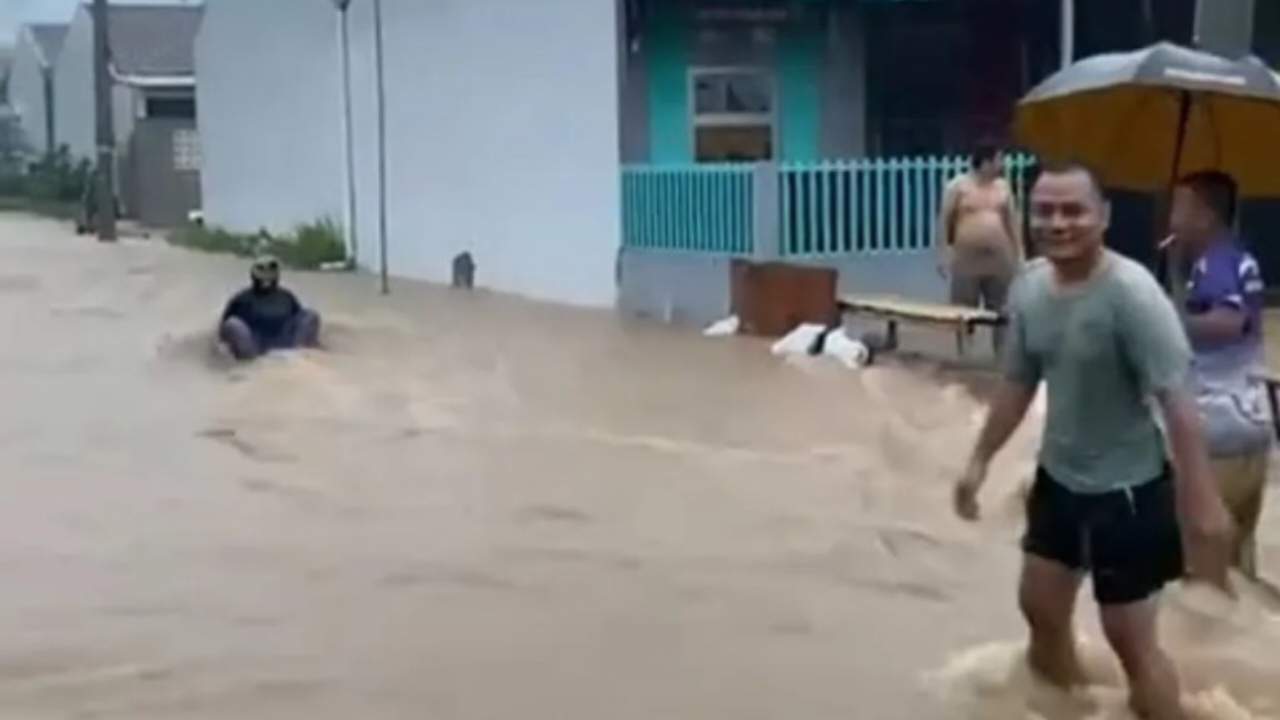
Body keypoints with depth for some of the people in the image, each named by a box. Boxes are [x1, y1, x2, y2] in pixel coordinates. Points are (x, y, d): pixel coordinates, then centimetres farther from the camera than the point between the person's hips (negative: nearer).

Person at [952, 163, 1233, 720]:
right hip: (1057, 478, 7)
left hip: (1128, 490, -7)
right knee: (1041, 609, 21)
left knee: (1129, 638, 2)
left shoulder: (1131, 293, -26)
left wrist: (1202, 502, -29)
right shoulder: (1028, 288, -4)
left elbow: (1176, 400, -27)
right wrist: (980, 461, 14)